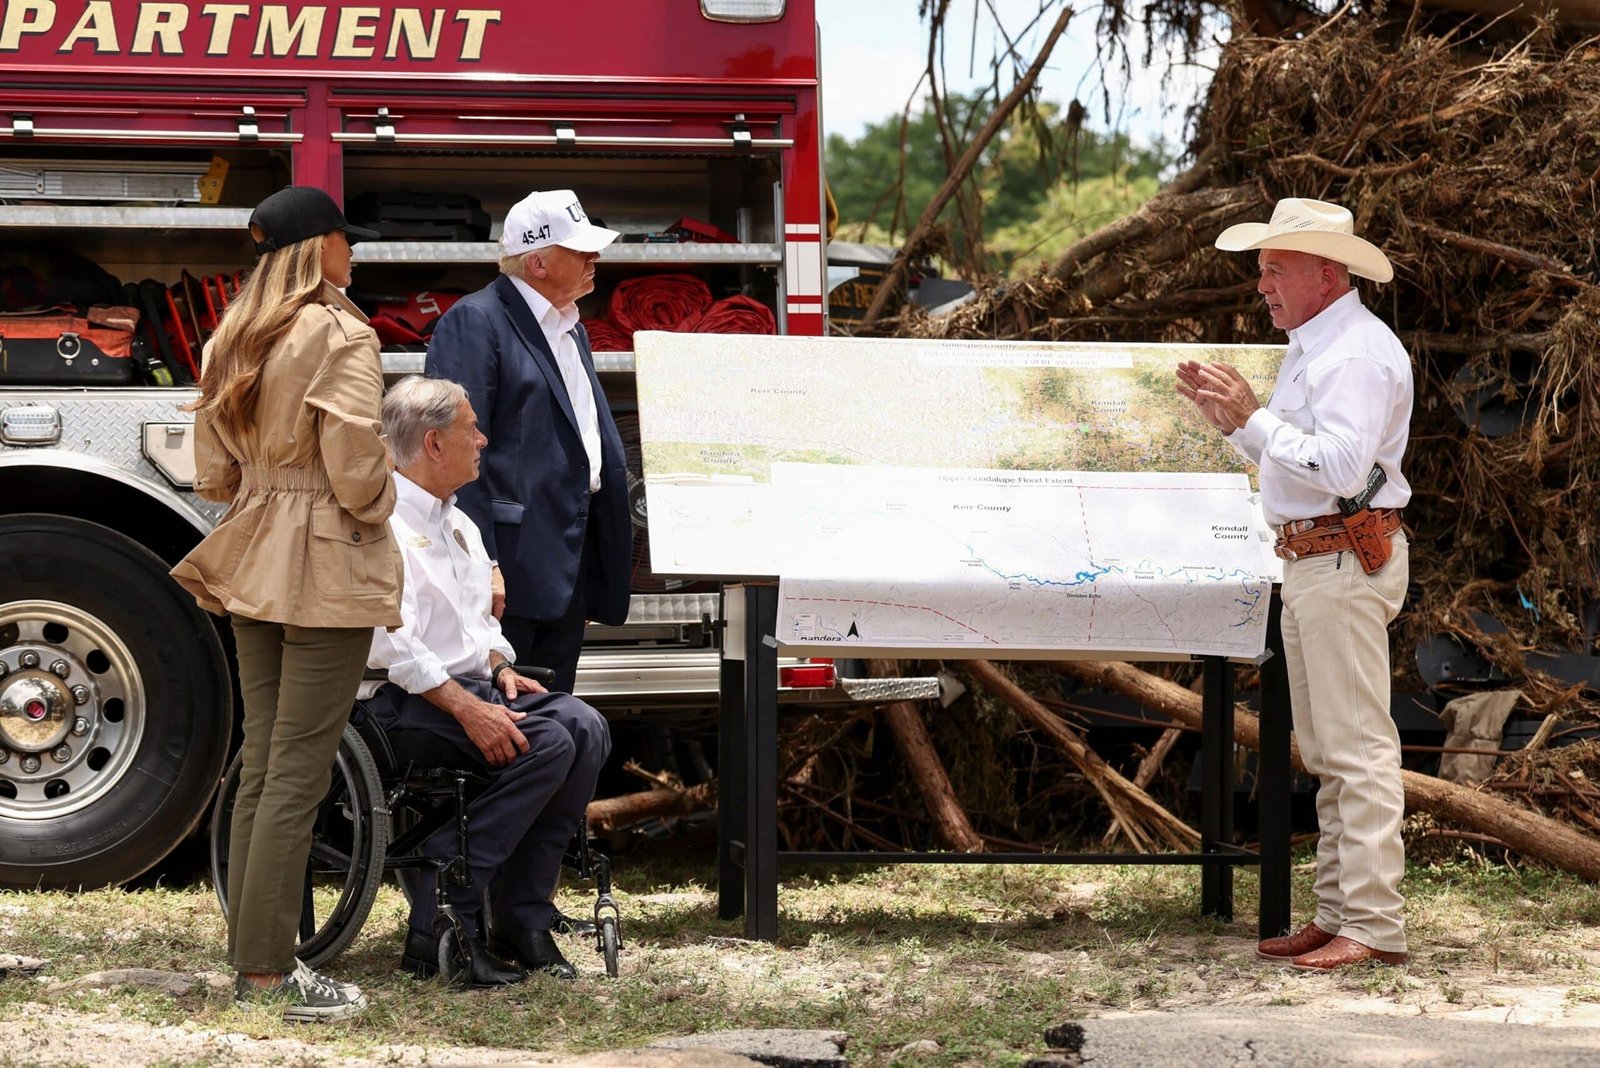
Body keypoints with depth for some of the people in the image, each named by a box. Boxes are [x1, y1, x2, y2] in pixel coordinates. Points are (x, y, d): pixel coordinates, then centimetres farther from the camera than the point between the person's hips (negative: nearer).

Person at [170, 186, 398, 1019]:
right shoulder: (342, 338, -13)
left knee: (260, 763, 12)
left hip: (253, 566, 8)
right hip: (327, 571, -8)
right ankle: (268, 973, -5)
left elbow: (213, 472, 12)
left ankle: (249, 958, 15)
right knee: (297, 773, -6)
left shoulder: (231, 342, 11)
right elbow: (356, 471, -17)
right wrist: (378, 510, 3)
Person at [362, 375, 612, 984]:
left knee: (584, 727, -15)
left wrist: (501, 669, 8)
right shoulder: (382, 522, -10)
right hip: (406, 703, -9)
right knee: (546, 742, -27)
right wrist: (465, 708, -25)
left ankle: (521, 920, -15)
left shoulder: (460, 526, 22)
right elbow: (390, 643, -19)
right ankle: (442, 923, -26)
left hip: (472, 684, 9)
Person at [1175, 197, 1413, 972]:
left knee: (1357, 746, -11)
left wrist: (1255, 418, -23)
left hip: (1348, 559, -11)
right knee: (1325, 751, 12)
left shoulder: (1356, 355, -15)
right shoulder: (1311, 348, 19)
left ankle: (1375, 925, -12)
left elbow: (1341, 467, -26)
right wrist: (1229, 421, 10)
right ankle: (1336, 914, 16)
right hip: (1309, 559, 11)